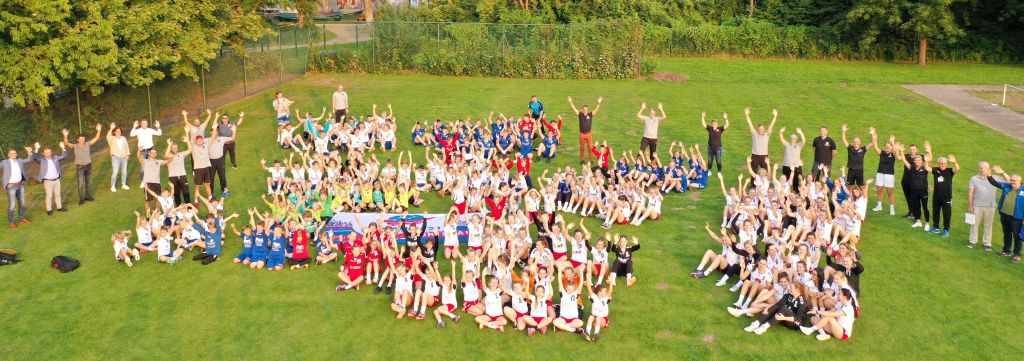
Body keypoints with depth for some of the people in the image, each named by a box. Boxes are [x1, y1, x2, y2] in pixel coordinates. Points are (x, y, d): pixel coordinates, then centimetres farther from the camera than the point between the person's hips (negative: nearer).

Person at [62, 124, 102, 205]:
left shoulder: (88, 144, 0)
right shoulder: (74, 146, -8)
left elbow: (96, 138, 0)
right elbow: (67, 143, -24)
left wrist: (98, 131, -14)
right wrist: (65, 136, -40)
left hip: (88, 166, 3)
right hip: (80, 168, -3)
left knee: (89, 182, 12)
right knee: (81, 184, -2)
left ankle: (88, 196, 27)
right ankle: (81, 199, 8)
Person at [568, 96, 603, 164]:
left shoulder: (590, 115, 0)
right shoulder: (580, 115, 0)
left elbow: (596, 109, -8)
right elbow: (574, 109, -5)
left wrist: (599, 103, -22)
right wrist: (570, 102, -15)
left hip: (588, 134, 0)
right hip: (582, 134, 0)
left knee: (590, 148, 0)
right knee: (582, 148, 9)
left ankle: (590, 160, 13)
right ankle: (582, 160, 21)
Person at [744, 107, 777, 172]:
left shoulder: (767, 135, 2)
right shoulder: (754, 134, 2)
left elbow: (771, 125, -6)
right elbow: (750, 124, -4)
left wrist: (775, 116, -16)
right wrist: (747, 115, -13)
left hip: (764, 156, 0)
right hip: (755, 156, 0)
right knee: (753, 172, 9)